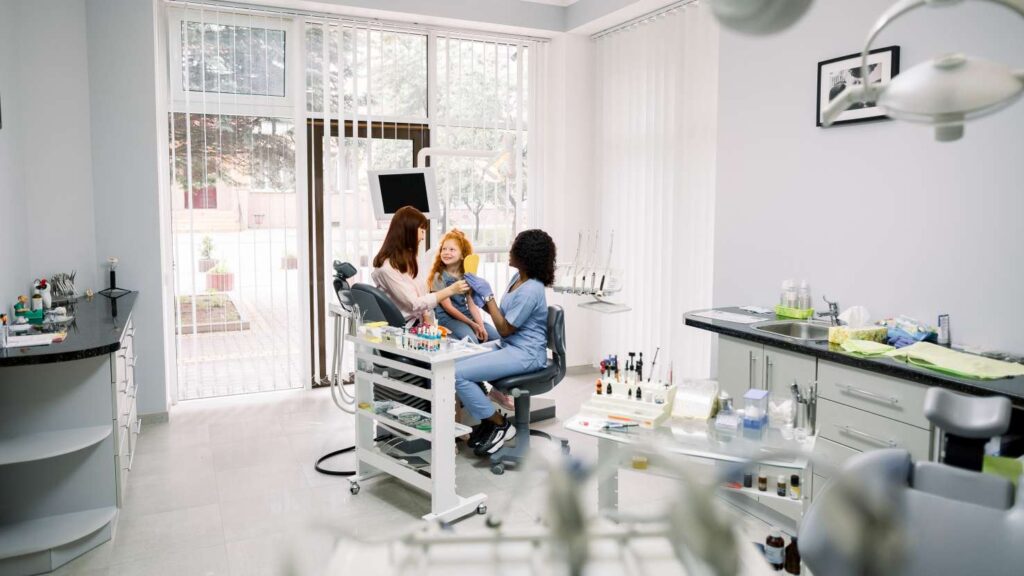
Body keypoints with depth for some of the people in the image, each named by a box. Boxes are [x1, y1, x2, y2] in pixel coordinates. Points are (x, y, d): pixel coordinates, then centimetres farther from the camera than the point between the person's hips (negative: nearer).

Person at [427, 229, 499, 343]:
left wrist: (481, 326, -12)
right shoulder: (439, 276, -5)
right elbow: (448, 307, -10)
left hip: (467, 316, 6)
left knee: (498, 337, -11)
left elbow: (472, 304, 4)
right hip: (448, 318, -5)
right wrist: (472, 324, -14)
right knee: (471, 340, -32)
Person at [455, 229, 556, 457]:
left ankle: (500, 425, -1)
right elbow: (505, 317, 13)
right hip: (511, 347, 10)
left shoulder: (531, 290, -23)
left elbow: (505, 328, -17)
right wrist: (483, 301, -1)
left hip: (525, 354, -10)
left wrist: (488, 295, -14)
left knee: (457, 373, -18)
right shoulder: (518, 278, 7)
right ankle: (487, 420, 14)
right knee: (458, 361, 7)